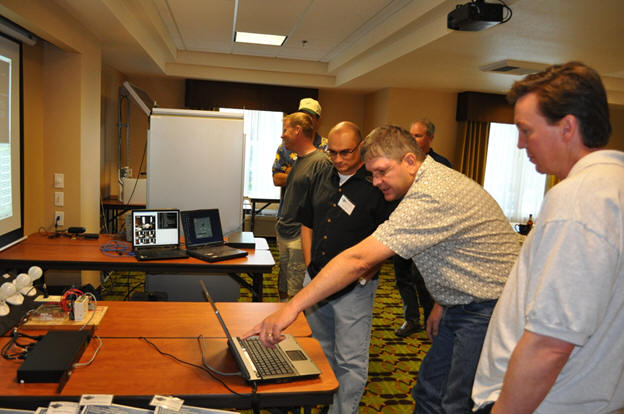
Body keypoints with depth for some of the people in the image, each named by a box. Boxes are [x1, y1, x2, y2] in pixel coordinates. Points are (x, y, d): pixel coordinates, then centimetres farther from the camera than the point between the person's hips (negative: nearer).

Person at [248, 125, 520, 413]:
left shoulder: (429, 197, -27)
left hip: (489, 311, -10)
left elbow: (359, 260, -33)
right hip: (462, 304, 10)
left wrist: (293, 307, -31)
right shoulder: (433, 180, 6)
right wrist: (441, 303, 13)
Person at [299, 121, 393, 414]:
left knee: (350, 361, 1)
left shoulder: (376, 185, -12)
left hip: (354, 287, -6)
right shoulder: (322, 179, 8)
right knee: (322, 350, 23)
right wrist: (310, 265, 10)